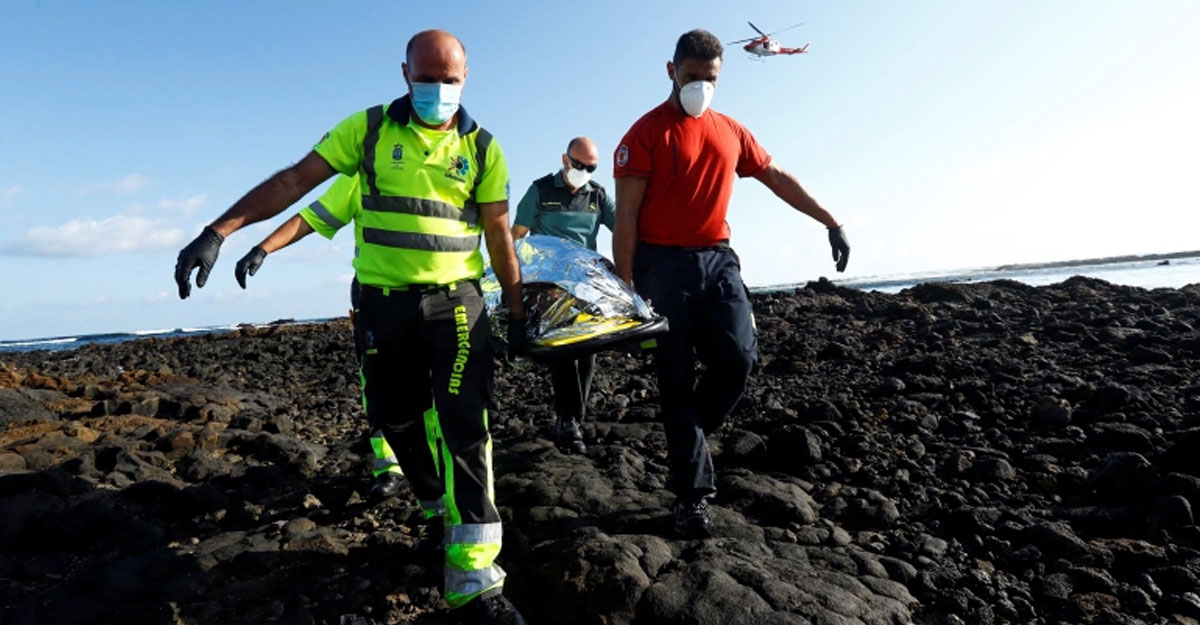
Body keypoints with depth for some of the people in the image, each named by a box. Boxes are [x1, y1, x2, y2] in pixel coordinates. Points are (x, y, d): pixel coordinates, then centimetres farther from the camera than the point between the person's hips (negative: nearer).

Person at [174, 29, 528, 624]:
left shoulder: (483, 148, 1)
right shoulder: (369, 128, 1)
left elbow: (498, 234, 5)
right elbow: (294, 180, -4)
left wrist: (516, 310, 7)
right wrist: (219, 231, -13)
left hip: (456, 300, -1)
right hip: (383, 301, 2)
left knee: (464, 425, -9)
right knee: (397, 420, 10)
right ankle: (443, 510, 36)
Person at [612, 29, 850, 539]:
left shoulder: (731, 132, 14)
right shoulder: (647, 132, -2)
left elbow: (778, 179, 21)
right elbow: (626, 213, -7)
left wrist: (830, 222, 19)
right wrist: (624, 285, -13)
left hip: (716, 258, 5)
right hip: (663, 263, -4)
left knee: (738, 358, -10)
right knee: (677, 378, -1)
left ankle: (684, 436, 18)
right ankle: (692, 494, 10)